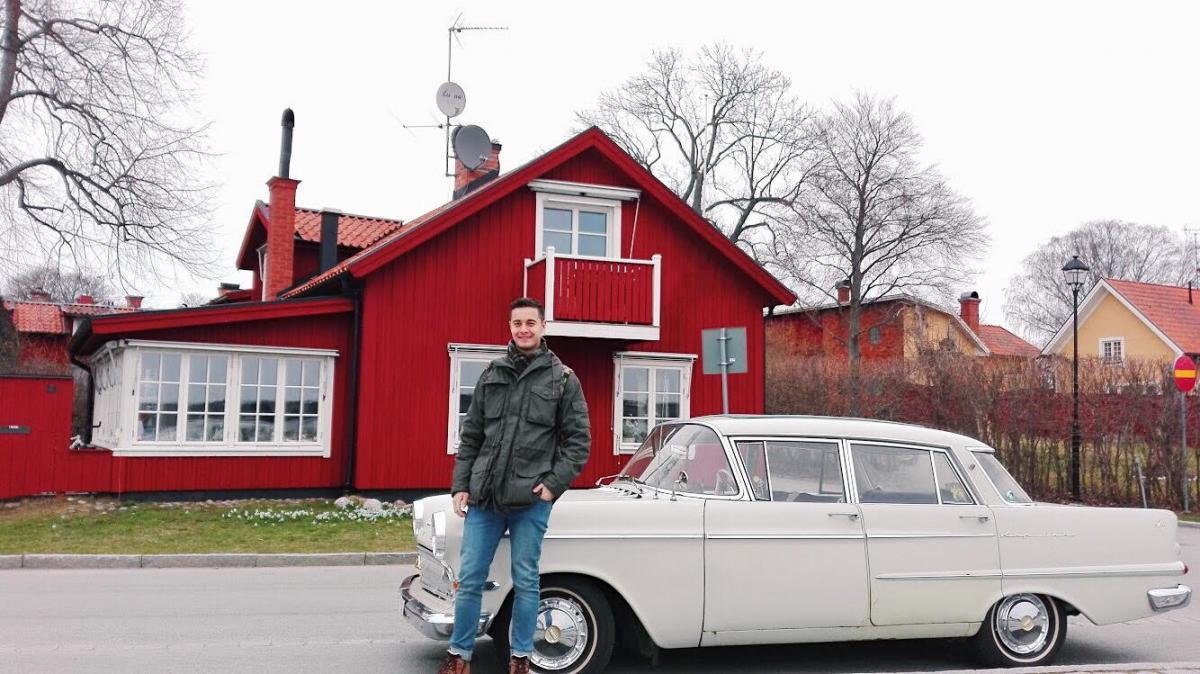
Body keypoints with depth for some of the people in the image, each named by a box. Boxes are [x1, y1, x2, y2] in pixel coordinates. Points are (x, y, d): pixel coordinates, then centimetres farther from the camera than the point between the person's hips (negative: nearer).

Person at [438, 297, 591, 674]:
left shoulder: (563, 379, 1)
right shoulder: (491, 375, 10)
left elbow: (579, 440, 0)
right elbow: (470, 436, 12)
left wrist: (554, 484, -9)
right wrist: (460, 485, 5)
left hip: (531, 500, -3)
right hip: (483, 497, 3)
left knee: (526, 583, 6)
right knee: (469, 580, 7)